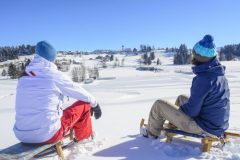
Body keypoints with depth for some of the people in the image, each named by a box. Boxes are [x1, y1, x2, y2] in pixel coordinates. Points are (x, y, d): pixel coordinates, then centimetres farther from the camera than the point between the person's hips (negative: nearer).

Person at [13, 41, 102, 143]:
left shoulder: (24, 77, 6)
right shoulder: (55, 75, -10)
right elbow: (80, 93, 4)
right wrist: (95, 103, 22)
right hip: (48, 134, -7)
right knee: (84, 104, 10)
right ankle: (83, 139, 28)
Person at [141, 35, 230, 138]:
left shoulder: (203, 79, -29)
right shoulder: (220, 74, 0)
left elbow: (191, 111, -23)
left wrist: (180, 109, -2)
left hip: (205, 127, -9)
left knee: (159, 105, -2)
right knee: (182, 98, 28)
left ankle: (152, 132, 24)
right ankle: (173, 123, 45)